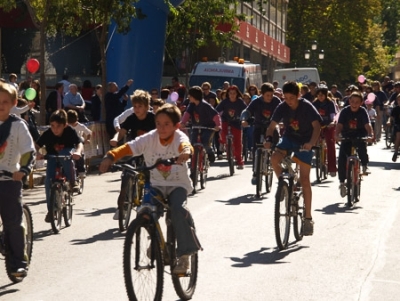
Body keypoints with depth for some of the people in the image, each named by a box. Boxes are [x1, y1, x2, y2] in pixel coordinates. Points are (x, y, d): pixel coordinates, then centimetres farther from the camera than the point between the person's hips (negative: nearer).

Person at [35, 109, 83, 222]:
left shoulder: (70, 131, -25)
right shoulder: (47, 134, -22)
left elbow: (79, 144, -33)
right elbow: (37, 145, -22)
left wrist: (78, 152, -56)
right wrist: (38, 153, -45)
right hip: (52, 157, 1)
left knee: (65, 153, -38)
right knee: (48, 181, -17)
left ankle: (71, 181, -18)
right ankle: (50, 209, -3)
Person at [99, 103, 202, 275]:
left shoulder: (179, 137, -13)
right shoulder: (150, 138, -6)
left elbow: (185, 145, -37)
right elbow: (128, 148, -15)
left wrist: (186, 151, -61)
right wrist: (110, 157, -32)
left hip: (177, 185, -3)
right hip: (156, 184, 3)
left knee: (178, 210, -28)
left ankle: (185, 255, -14)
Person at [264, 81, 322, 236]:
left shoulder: (307, 107, -20)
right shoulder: (282, 107, -10)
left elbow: (316, 126, -28)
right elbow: (272, 125, -8)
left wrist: (311, 143, -46)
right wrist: (268, 139, -29)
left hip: (304, 142, -3)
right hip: (288, 138, 3)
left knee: (304, 180, -7)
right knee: (274, 158, -30)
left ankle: (308, 217, 1)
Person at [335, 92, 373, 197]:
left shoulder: (363, 111, -11)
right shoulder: (345, 111, -9)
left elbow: (367, 125, -24)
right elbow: (339, 125, -20)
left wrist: (370, 135, -44)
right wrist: (337, 135, -40)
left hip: (359, 136, -1)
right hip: (346, 137, 1)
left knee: (362, 144, -36)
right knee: (342, 158, -14)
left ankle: (365, 165, -14)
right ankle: (342, 182, -1)